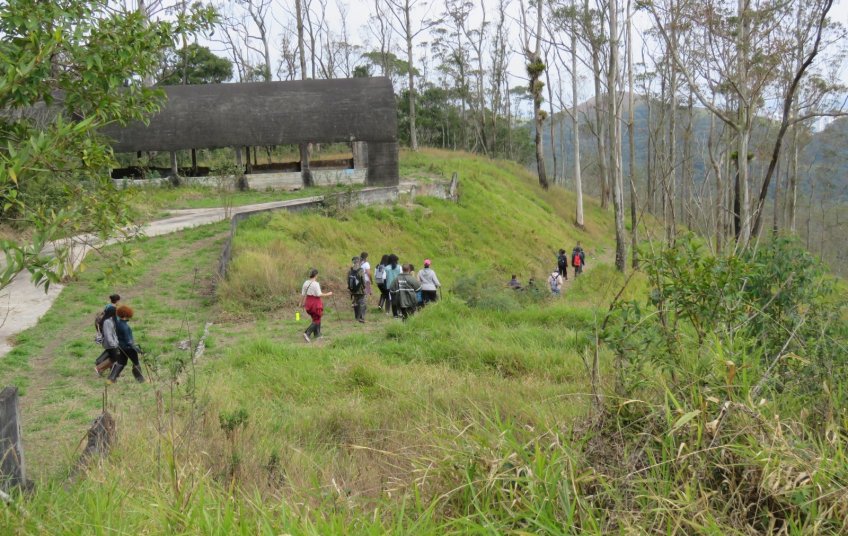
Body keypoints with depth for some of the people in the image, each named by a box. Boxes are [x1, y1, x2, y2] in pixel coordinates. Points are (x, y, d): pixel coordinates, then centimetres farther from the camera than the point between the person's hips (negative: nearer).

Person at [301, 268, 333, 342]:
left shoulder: (306, 283, 1)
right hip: (315, 302, -7)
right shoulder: (316, 284, -19)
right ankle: (307, 333, -12)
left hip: (308, 302, 7)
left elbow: (303, 294, 6)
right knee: (316, 320, 2)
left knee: (315, 318, 22)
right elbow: (319, 294, -20)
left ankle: (317, 334, 30)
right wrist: (328, 294, -9)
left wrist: (301, 303, 17)